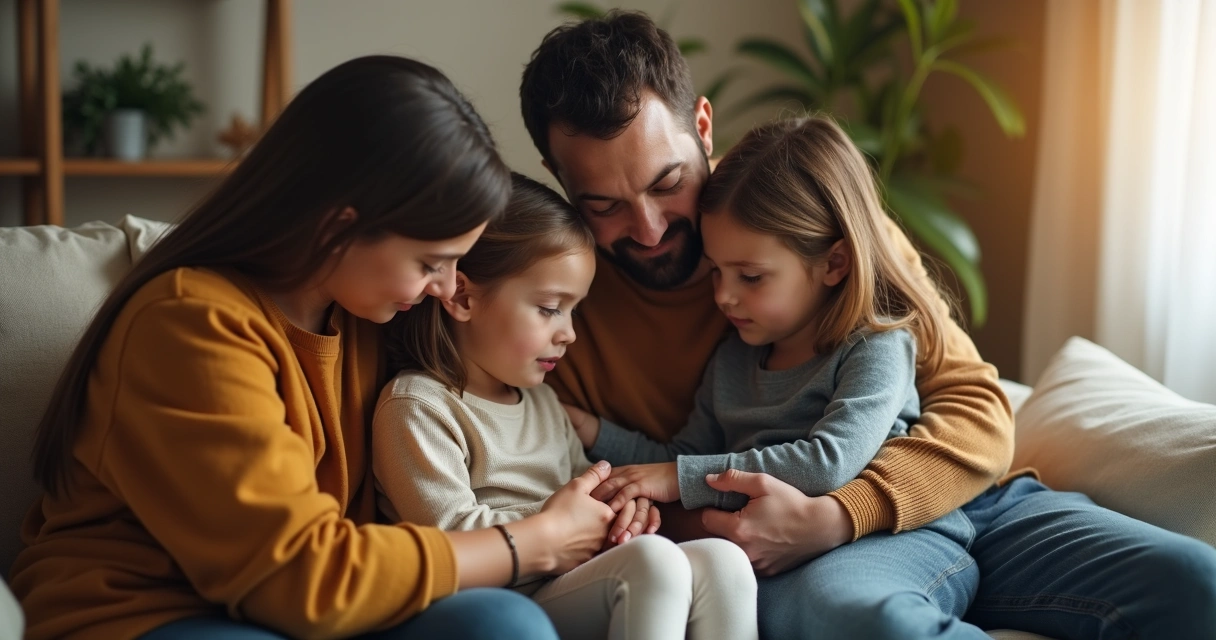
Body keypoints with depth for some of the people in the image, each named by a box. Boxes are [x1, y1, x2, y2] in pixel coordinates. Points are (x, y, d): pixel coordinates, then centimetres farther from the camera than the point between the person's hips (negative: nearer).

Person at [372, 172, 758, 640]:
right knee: (653, 558, -31)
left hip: (578, 592, 8)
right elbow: (452, 539, -15)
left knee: (720, 559, -18)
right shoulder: (417, 407, -7)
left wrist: (619, 504, 7)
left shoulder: (541, 398, 22)